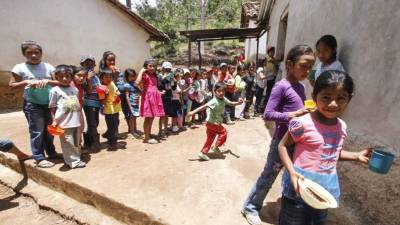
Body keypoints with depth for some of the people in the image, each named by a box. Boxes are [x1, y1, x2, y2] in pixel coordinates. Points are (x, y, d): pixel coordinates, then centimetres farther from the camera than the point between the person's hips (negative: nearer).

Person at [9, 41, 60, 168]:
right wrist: (26, 82, -16)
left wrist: (48, 81, -19)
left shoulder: (48, 66, 3)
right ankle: (39, 158, 11)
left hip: (49, 103, 3)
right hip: (32, 105, -3)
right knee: (37, 131, 0)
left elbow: (59, 82, -1)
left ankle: (51, 152, 31)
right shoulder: (20, 68, -2)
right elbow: (12, 85, 0)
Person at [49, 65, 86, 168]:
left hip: (77, 122, 5)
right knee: (68, 143, 3)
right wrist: (54, 121, -8)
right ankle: (73, 161, 15)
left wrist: (80, 120, 14)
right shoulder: (55, 90, -3)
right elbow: (52, 108, 0)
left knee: (77, 142, 16)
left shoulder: (75, 89, 9)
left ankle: (76, 158, 32)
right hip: (63, 122, -5)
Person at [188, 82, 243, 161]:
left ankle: (203, 153, 21)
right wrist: (194, 112, -40)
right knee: (223, 132, 3)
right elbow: (204, 106, -34)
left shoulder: (224, 99, 0)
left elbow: (231, 103, 14)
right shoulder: (214, 101, -27)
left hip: (216, 122, 9)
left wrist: (239, 102, -3)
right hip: (212, 123, -8)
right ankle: (216, 147, 16)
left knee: (210, 137, 13)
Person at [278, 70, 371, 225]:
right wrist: (292, 172, -25)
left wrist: (356, 156, 5)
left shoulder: (342, 126, -1)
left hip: (325, 189, 7)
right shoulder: (303, 123, -23)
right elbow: (283, 146, -15)